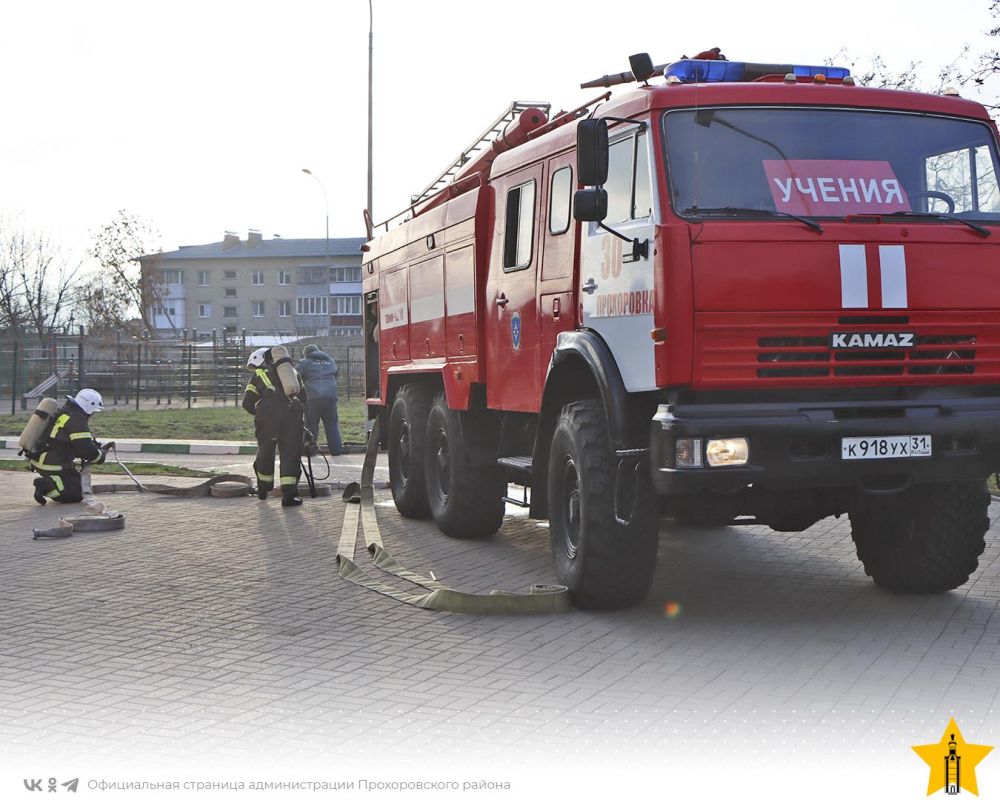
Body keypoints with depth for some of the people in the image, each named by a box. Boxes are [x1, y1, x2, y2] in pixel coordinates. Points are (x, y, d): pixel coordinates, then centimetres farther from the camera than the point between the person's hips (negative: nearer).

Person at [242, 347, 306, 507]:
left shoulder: (258, 375, 17)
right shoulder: (290, 371, 26)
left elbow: (247, 402, 11)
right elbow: (304, 396, 27)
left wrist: (258, 413, 27)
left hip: (268, 415, -1)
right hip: (292, 413, 1)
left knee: (265, 452, 17)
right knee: (290, 454, 5)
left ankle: (263, 489, 32)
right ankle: (289, 494, -4)